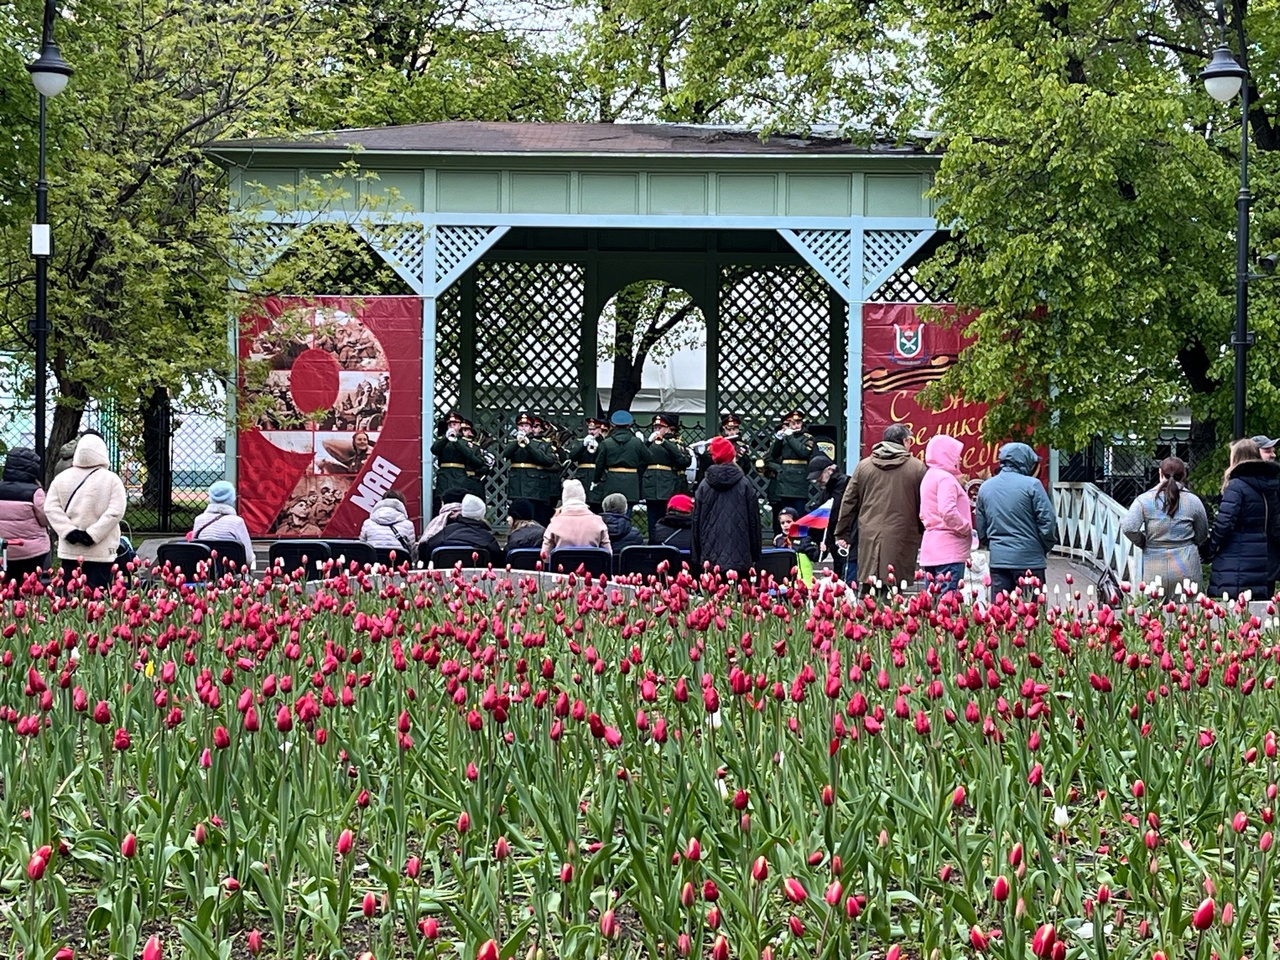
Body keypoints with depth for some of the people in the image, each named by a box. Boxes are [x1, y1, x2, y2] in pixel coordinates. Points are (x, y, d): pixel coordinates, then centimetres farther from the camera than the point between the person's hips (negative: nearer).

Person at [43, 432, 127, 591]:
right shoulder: (111, 480, -5)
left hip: (70, 550, 3)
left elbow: (51, 507, 0)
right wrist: (93, 534, -13)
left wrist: (69, 531, -7)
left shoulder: (61, 478, 5)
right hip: (101, 552, -3)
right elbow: (115, 512, -14)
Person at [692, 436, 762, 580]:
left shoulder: (704, 486, 3)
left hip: (710, 559, 1)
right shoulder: (745, 485, -1)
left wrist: (696, 558, 14)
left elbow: (696, 522, 7)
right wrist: (755, 558, 10)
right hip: (739, 559, -1)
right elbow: (754, 521, 3)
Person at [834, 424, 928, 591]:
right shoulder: (917, 468, 2)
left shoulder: (863, 466, 10)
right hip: (902, 539, -3)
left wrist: (842, 534, 19)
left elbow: (848, 502, 13)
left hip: (869, 539, 3)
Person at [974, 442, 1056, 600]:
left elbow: (980, 526, 13)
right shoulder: (1031, 485, -9)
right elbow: (1047, 521, -8)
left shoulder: (985, 487, 7)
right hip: (1028, 559, -5)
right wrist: (1045, 549, 7)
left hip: (997, 559, 5)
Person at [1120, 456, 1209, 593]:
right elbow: (1202, 535, 11)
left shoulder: (1145, 499, -4)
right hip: (1186, 571, 0)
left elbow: (1128, 528, -13)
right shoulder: (1193, 501, 0)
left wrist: (1143, 543, 4)